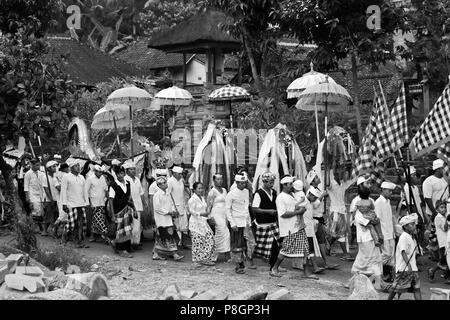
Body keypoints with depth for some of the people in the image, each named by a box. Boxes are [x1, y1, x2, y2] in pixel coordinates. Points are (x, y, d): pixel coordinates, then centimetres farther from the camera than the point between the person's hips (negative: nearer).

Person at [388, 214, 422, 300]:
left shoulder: (412, 238, 14)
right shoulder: (404, 237, -15)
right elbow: (403, 252, -24)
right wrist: (408, 265, -34)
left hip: (413, 268, 9)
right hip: (403, 268, -9)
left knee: (417, 288, 2)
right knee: (396, 287, 0)